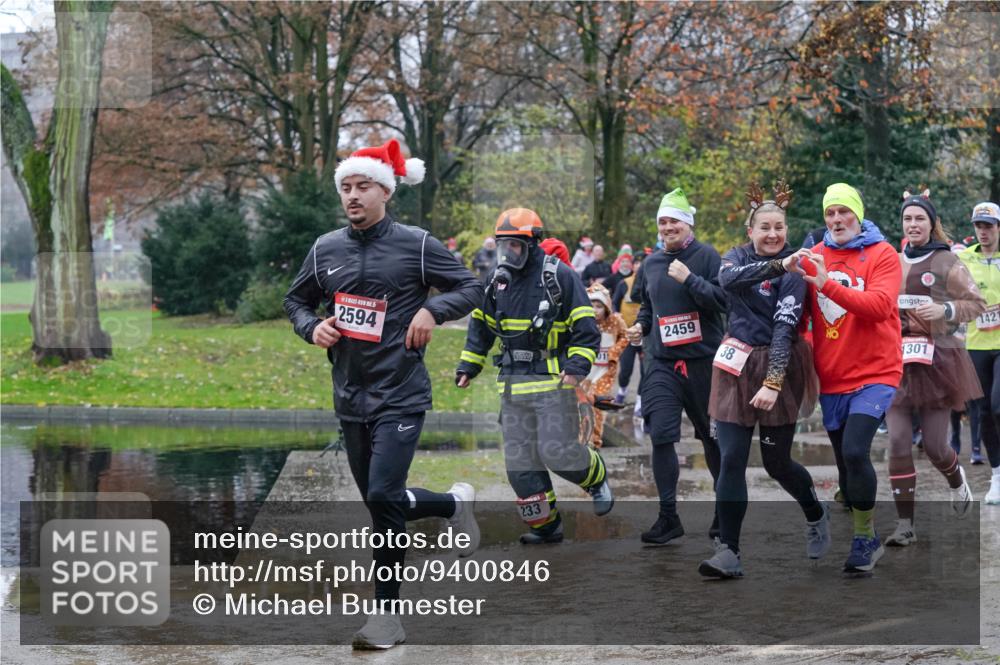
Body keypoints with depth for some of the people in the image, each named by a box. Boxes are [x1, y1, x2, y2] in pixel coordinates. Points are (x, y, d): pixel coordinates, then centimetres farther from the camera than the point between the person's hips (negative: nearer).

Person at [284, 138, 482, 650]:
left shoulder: (415, 244, -6)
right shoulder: (325, 249, 5)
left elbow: (469, 287, 0)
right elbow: (296, 299, 19)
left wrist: (433, 310, -18)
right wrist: (311, 327, -2)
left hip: (401, 396, -5)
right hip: (350, 397, 6)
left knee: (383, 497, -18)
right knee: (380, 502, 12)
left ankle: (388, 614, -6)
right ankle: (455, 502, 40)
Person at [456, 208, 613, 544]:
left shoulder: (559, 276, -7)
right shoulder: (498, 280, 11)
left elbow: (586, 327, -6)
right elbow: (481, 326, 23)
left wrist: (578, 365, -16)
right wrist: (468, 366, 17)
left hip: (553, 381, -6)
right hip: (512, 386, 6)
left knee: (557, 451, -11)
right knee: (520, 461, 2)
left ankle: (597, 477, 21)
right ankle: (545, 526, 11)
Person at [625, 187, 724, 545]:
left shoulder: (706, 256, -4)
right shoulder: (651, 264, 12)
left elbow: (723, 299, -13)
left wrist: (689, 279, -20)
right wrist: (640, 326, 7)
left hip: (703, 359, -4)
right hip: (661, 362, 4)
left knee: (713, 437, 8)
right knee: (661, 437, -7)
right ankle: (668, 517, 0)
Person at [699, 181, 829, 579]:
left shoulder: (794, 270, -7)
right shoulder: (738, 256, 4)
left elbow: (785, 328, -17)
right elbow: (728, 278, -21)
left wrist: (773, 383, -27)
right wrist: (775, 265, -35)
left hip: (778, 365, -3)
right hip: (737, 366, 3)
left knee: (777, 462, 5)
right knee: (731, 460, -4)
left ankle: (816, 515, 35)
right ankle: (729, 553, -3)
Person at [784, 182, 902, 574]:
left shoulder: (882, 255, -5)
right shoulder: (815, 256, 7)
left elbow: (879, 305, -22)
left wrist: (828, 284, -30)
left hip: (874, 374, -5)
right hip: (831, 380, 5)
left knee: (855, 451, -21)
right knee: (845, 461, 11)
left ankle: (865, 538, -7)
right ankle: (867, 542, 29)